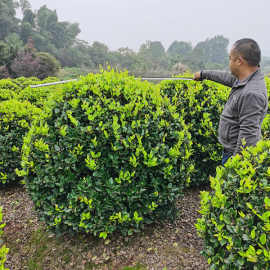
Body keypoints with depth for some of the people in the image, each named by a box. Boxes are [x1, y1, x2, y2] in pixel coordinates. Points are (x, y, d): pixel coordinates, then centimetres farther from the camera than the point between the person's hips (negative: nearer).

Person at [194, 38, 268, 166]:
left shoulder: (251, 94, -29)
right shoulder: (245, 79, 2)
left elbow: (248, 134, -29)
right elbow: (228, 78, 23)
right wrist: (203, 74, 36)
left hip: (236, 153, -9)